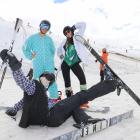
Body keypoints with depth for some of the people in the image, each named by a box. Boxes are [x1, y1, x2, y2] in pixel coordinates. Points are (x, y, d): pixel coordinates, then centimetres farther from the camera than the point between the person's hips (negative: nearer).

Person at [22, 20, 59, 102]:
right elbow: (25, 48, 11)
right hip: (37, 65, -1)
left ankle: (54, 98, 5)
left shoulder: (49, 39, 12)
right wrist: (30, 56, 1)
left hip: (49, 65, 2)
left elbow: (53, 50, 24)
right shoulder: (33, 38, 5)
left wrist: (50, 57, 11)